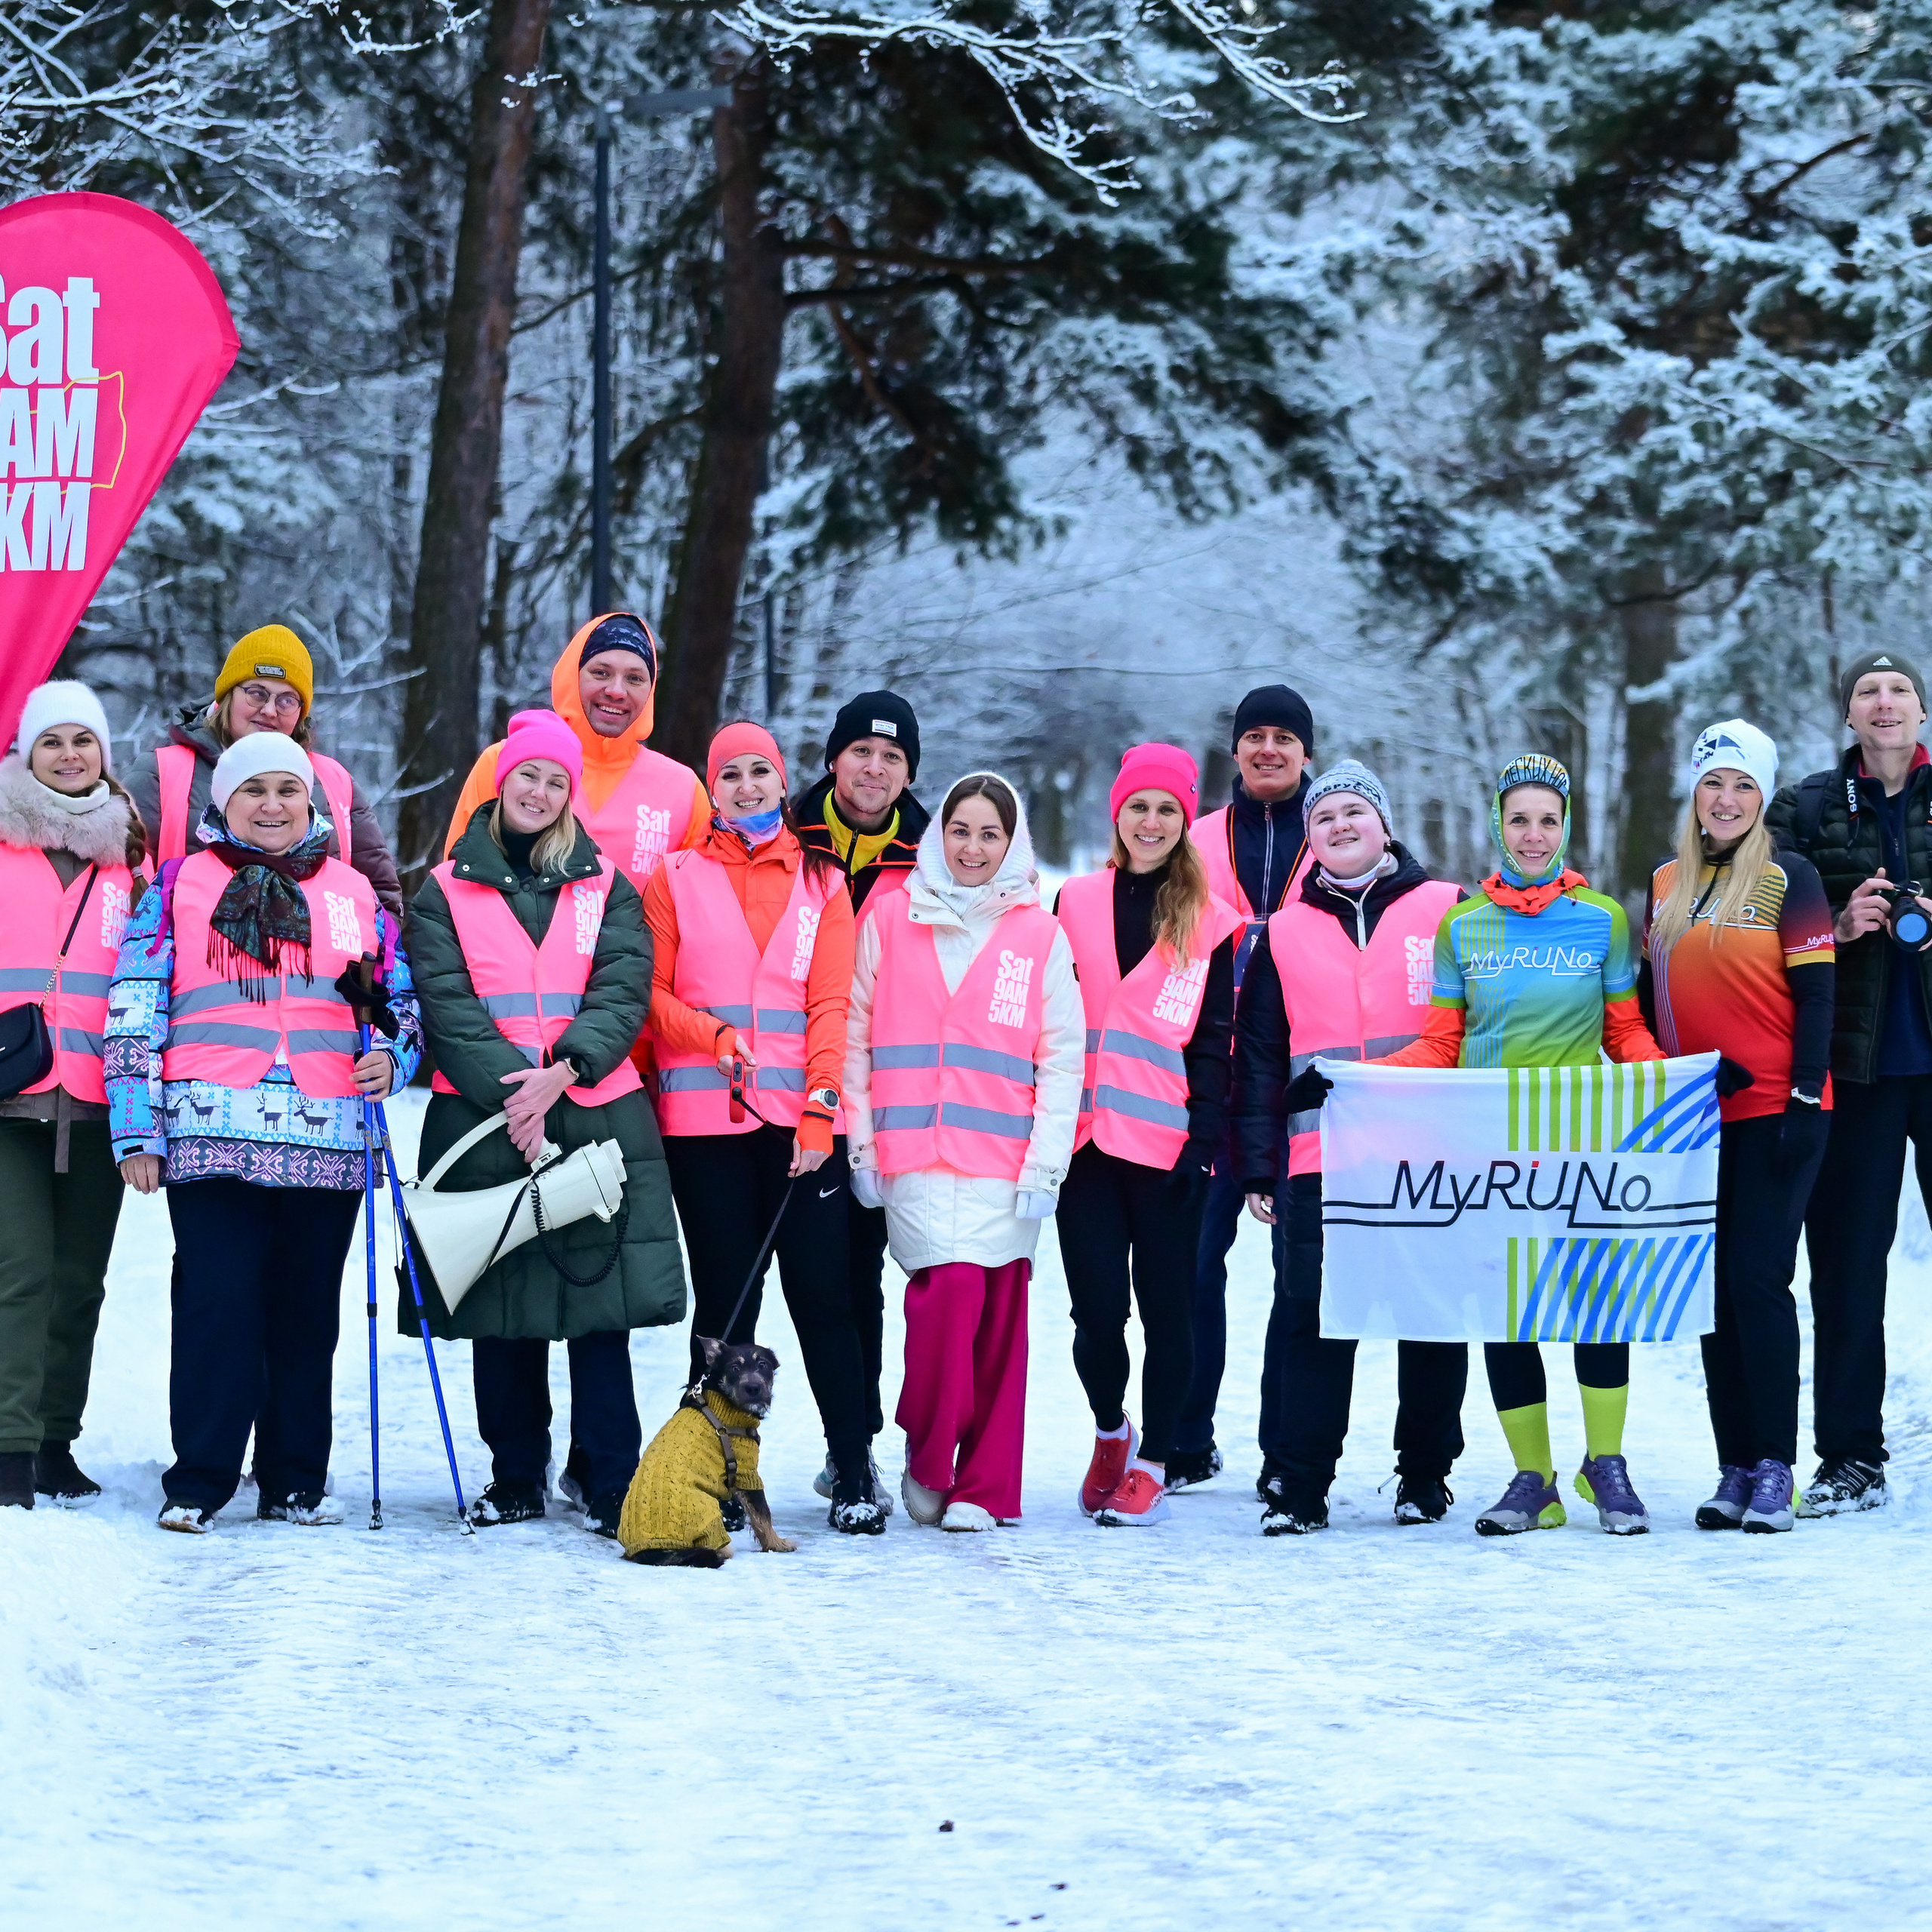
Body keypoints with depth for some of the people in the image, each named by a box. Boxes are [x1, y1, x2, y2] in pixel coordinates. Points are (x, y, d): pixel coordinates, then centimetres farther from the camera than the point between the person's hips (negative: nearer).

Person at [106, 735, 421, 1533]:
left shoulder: (354, 892, 16)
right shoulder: (179, 886, 9)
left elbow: (403, 997, 23)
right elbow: (134, 1010, 6)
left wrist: (391, 1055, 1)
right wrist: (136, 1128, -1)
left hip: (328, 1138, 3)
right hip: (212, 1136, -2)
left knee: (308, 1311, 6)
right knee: (216, 1302, -8)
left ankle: (296, 1481, 13)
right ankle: (199, 1480, -2)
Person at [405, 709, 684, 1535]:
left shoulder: (608, 889, 12)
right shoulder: (447, 892, 9)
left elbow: (623, 993, 0)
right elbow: (446, 1003, -2)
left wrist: (560, 1073, -16)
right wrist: (511, 1093, -15)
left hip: (595, 1116, 0)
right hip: (484, 1119, 0)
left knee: (600, 1300, -5)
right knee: (499, 1309, 3)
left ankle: (608, 1478, -1)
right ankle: (516, 1477, 13)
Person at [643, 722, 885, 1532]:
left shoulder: (821, 882, 12)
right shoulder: (677, 877, 10)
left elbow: (832, 1005, 4)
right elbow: (650, 993, 6)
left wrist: (821, 1110, -7)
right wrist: (711, 1036, -12)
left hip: (801, 1119, 0)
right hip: (704, 1117, 0)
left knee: (821, 1290, -4)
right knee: (725, 1297, 1)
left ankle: (854, 1470, 2)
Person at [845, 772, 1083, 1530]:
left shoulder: (1039, 934, 8)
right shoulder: (891, 913, 8)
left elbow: (1061, 1060, 6)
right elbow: (855, 1032, 8)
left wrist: (1045, 1165, -2)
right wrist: (859, 1142, 2)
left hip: (1003, 1161, 1)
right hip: (914, 1154, -1)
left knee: (997, 1317, 0)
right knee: (951, 1286, -18)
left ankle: (983, 1487, 10)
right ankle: (927, 1462, -1)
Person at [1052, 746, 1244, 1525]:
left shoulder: (1210, 923, 6)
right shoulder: (1075, 904, 10)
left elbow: (1216, 1042, 4)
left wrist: (1205, 1139, -6)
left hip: (1169, 1141, -1)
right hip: (1086, 1137, 1)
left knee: (1165, 1305, 2)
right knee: (1097, 1306, -3)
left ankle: (1152, 1462, 12)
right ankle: (1110, 1431, 22)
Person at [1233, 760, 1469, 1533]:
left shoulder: (1449, 912, 7)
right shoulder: (1285, 934, 14)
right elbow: (1257, 1058, 14)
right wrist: (1258, 1168, 8)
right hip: (1319, 1163, 1)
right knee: (1309, 1317, -4)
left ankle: (1425, 1475, 15)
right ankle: (1297, 1483, 0)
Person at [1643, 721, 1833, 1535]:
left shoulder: (1788, 879, -3)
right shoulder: (1666, 886, 12)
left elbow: (1815, 995, -6)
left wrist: (1804, 1099, -13)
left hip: (1771, 1112, -5)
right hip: (1692, 1117, 5)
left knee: (1759, 1279, -10)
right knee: (1713, 1287, 5)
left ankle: (1774, 1469, -5)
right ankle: (1735, 1469, 9)